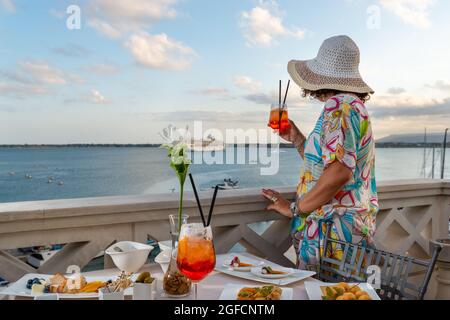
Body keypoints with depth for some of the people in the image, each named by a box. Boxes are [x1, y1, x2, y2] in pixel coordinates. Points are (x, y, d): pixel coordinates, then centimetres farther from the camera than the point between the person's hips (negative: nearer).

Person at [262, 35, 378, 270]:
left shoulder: (339, 105, -14)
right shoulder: (352, 105, 17)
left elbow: (339, 171, -26)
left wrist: (294, 208, -16)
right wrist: (297, 139, 15)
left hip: (332, 232, -10)